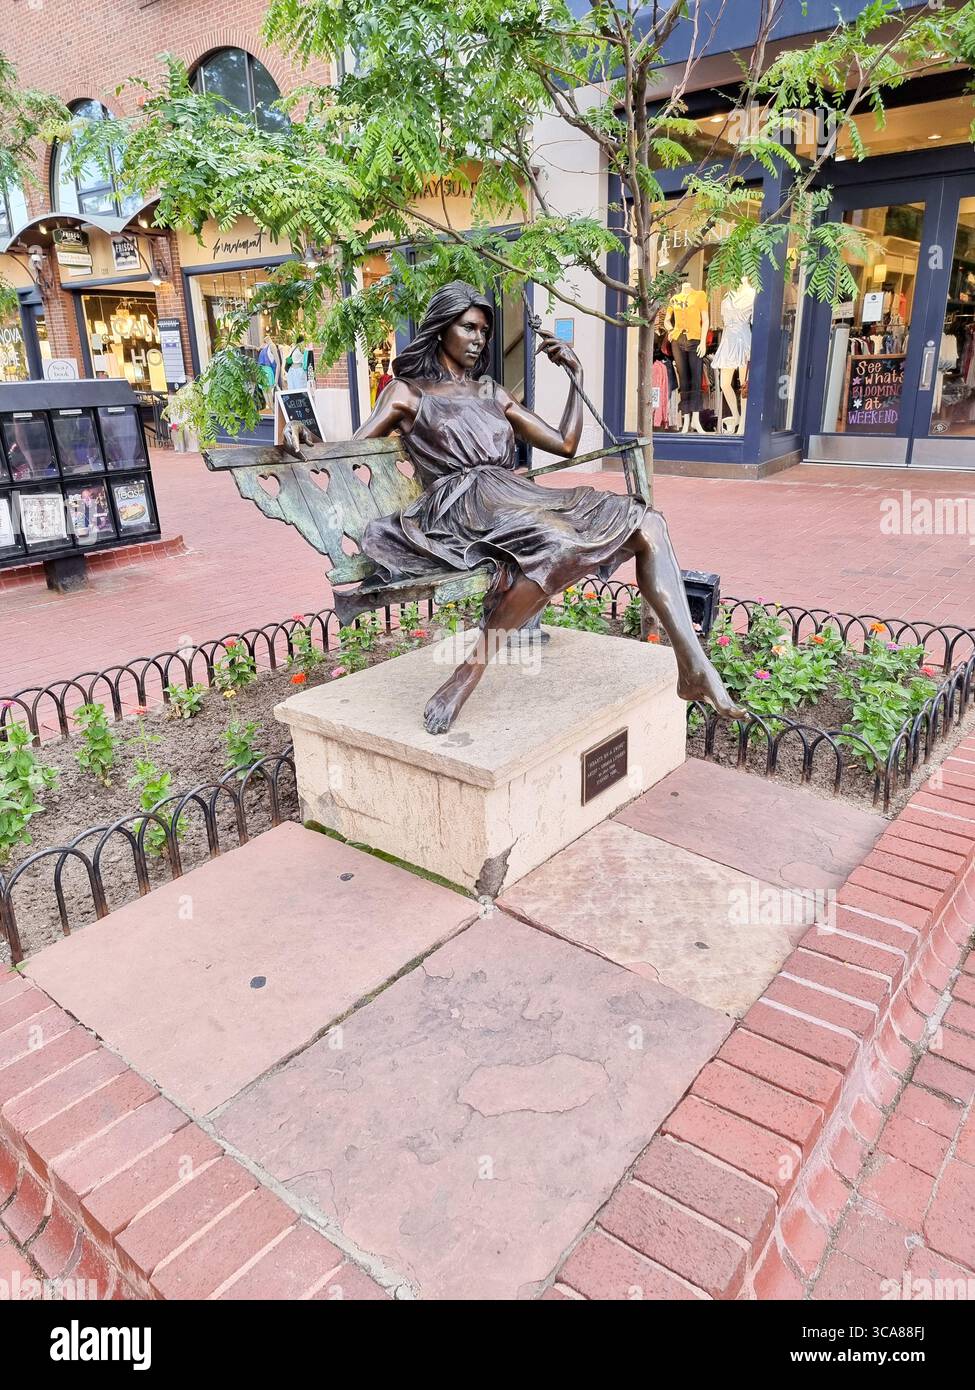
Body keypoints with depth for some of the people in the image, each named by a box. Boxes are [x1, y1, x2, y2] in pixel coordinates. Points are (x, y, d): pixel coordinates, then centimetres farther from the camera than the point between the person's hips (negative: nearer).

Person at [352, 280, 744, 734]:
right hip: (465, 508, -6)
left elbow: (565, 444, 26)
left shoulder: (492, 393, 27)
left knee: (647, 525, -12)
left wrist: (576, 374, 22)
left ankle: (694, 666, -19)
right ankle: (471, 667, -30)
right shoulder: (407, 391, 13)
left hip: (519, 497, 6)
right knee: (561, 543, -40)